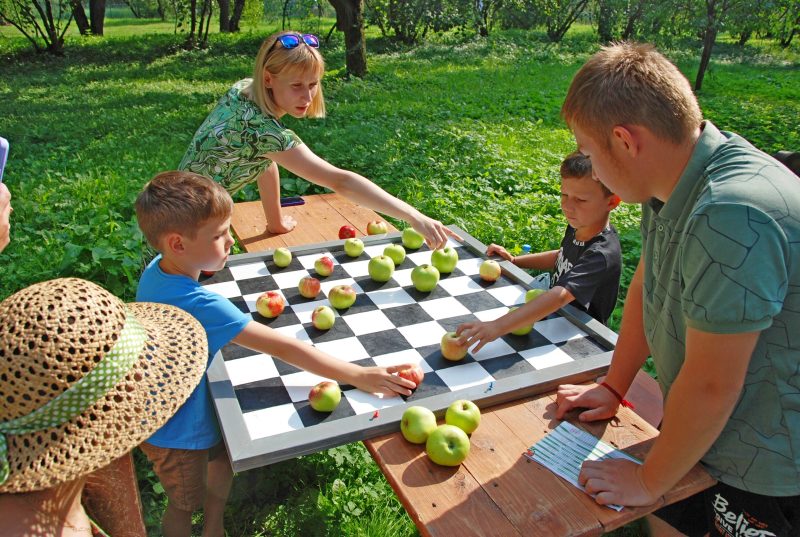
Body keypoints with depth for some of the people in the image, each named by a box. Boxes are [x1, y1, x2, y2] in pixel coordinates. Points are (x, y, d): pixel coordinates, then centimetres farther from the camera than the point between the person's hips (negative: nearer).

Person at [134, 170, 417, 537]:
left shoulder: (156, 270, -13)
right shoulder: (198, 305, -40)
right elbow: (284, 348, -41)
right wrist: (359, 376, -37)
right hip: (178, 431, -8)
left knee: (225, 459, 28)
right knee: (186, 504, 18)